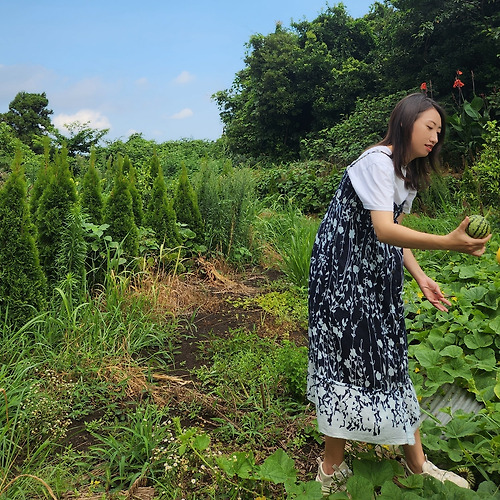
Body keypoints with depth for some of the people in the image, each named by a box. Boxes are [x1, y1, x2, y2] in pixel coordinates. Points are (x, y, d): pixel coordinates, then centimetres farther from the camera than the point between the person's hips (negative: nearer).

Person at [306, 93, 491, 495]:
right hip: (343, 271, -9)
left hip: (377, 275, 10)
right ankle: (332, 470, 15)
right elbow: (384, 230, -29)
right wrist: (449, 242, -40)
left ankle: (417, 465, 28)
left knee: (390, 359, 13)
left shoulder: (408, 173, 14)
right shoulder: (378, 162, -17)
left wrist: (421, 278, 8)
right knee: (344, 357, -3)